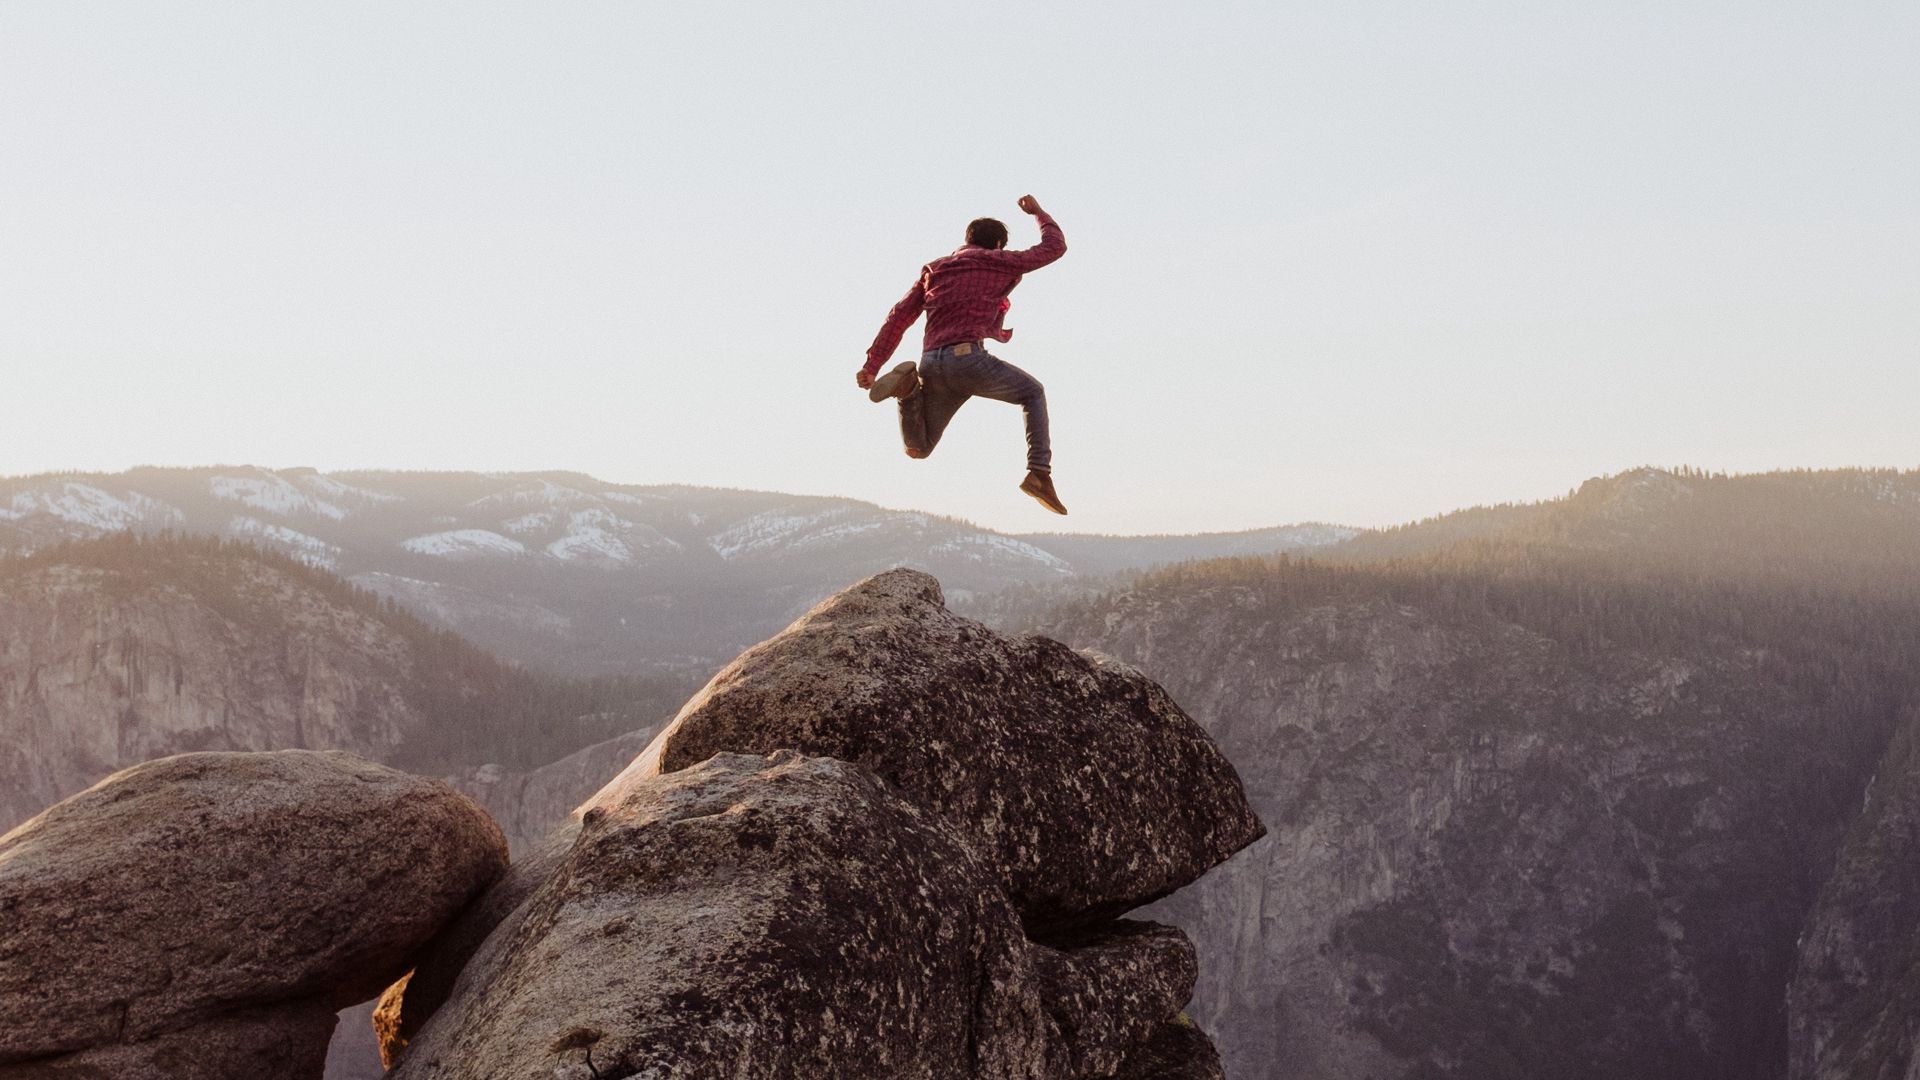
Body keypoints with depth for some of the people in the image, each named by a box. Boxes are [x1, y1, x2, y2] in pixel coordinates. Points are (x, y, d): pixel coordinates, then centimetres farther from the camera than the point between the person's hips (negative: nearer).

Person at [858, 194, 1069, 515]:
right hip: (968, 358, -4)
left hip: (932, 364, 4)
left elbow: (899, 317, 17)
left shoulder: (934, 270, 25)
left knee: (918, 449, 18)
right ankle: (1039, 473, 5)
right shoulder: (1000, 262, 12)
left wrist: (872, 365, 14)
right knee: (1034, 393, 23)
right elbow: (1054, 247, 21)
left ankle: (909, 386, -11)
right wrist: (1037, 212, 39)